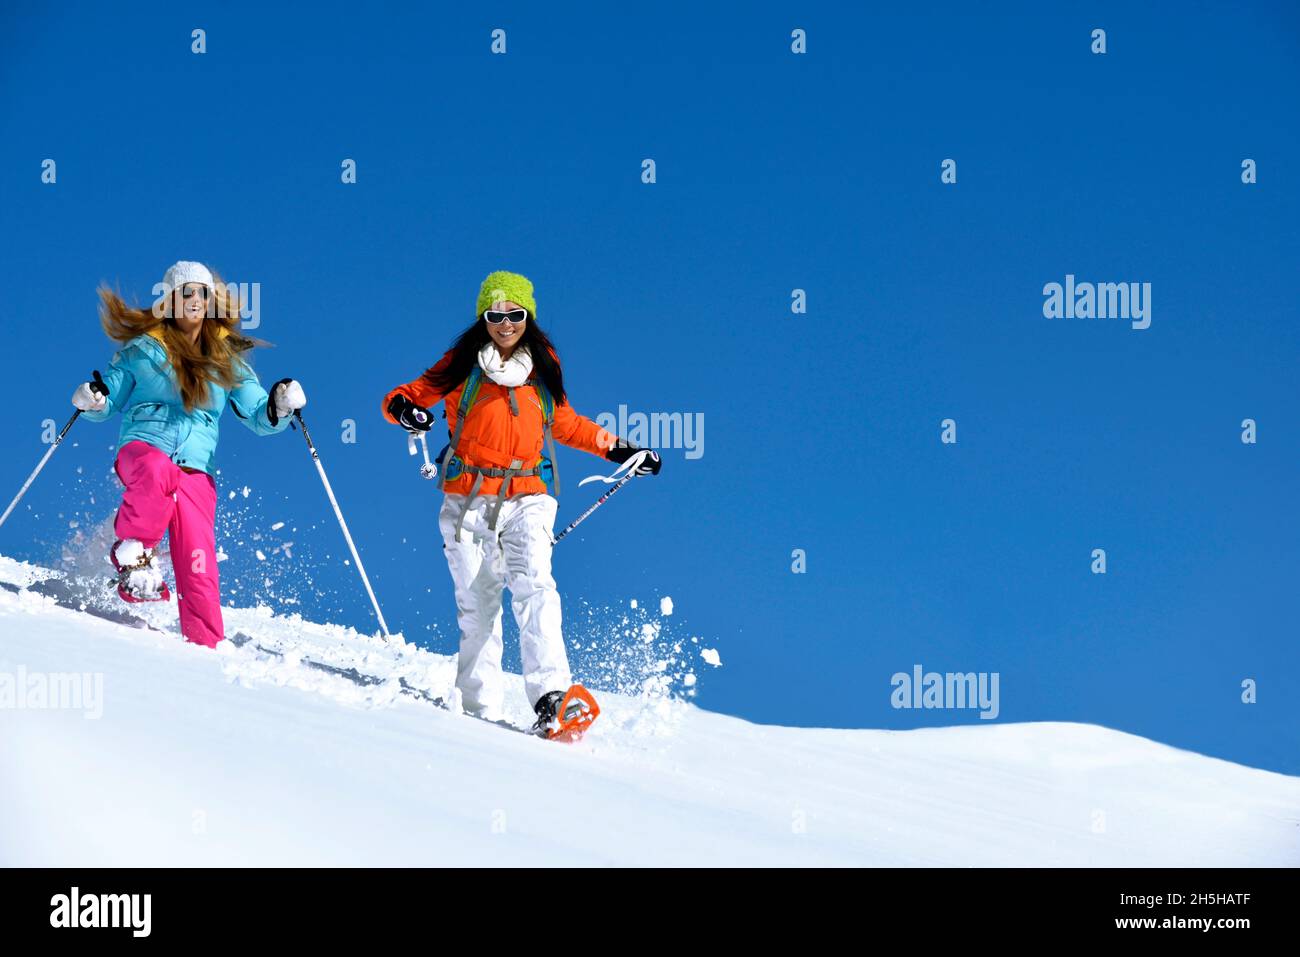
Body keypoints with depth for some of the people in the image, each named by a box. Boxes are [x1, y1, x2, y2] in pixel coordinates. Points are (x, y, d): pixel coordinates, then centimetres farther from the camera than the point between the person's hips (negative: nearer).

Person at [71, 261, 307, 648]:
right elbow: (108, 400, 14)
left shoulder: (227, 359, 13)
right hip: (142, 449, -2)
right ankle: (132, 553, -21)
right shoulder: (144, 349, 8)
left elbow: (259, 416, 10)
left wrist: (279, 406, -13)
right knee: (159, 472, -40)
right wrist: (92, 401, -10)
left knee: (198, 567, -12)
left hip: (195, 470, 2)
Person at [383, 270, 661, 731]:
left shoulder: (543, 366, 11)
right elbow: (407, 395, 7)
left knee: (533, 586, -20)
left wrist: (617, 449, 24)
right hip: (468, 500, 0)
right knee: (477, 605, -1)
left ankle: (551, 693, -31)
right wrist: (404, 409, -17)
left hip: (527, 499, 0)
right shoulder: (462, 365, 5)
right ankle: (480, 707, 7)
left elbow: (563, 421, 26)